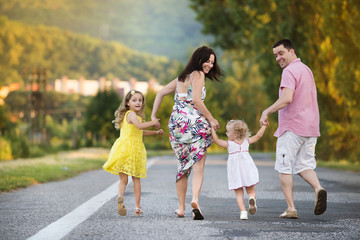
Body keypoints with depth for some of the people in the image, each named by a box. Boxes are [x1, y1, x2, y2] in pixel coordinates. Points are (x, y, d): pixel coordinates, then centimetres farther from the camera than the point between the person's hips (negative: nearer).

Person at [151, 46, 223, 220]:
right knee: (198, 166, -6)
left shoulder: (181, 78, 22)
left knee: (182, 166, 16)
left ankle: (181, 208, 15)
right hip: (195, 124, -6)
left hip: (176, 125, 6)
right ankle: (195, 199, -29)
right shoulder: (198, 75, -1)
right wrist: (211, 119, -9)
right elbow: (196, 99, -14)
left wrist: (153, 116, 25)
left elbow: (160, 93, 24)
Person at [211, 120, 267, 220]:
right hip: (247, 169, 2)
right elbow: (258, 136, 16)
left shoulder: (229, 144, -1)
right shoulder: (246, 141, 7)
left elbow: (216, 140, -1)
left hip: (235, 171, -2)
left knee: (239, 193, 4)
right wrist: (264, 126, 26)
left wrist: (212, 130, 4)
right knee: (251, 190, 11)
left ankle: (243, 212, -8)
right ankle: (252, 198, -22)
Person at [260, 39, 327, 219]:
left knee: (284, 168, 1)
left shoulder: (290, 71, -11)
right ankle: (318, 189, -17)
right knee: (304, 165, 12)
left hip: (292, 126, -8)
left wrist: (267, 111, -15)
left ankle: (291, 208, -5)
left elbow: (287, 98, -24)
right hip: (311, 126, 8)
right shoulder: (306, 69, 19)